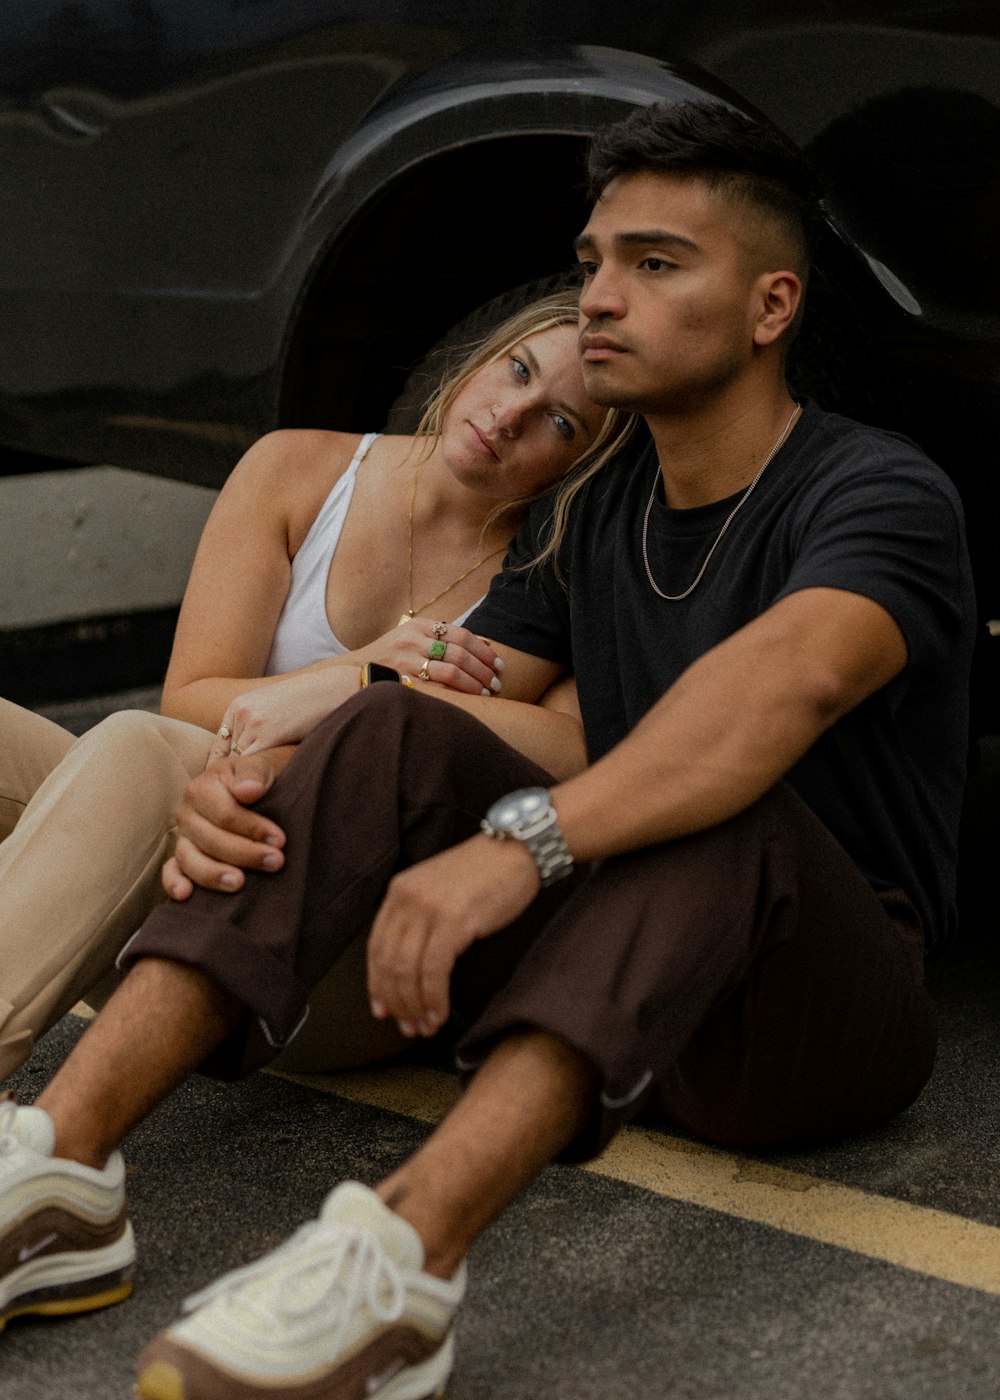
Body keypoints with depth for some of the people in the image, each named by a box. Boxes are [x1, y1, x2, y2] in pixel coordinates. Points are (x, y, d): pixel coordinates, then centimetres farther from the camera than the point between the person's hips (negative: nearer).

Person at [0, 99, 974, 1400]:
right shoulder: (593, 518, 12)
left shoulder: (880, 493, -12)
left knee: (719, 803, -36)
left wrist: (526, 840, -48)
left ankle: (401, 1258, -54)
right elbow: (459, 693, 7)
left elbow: (789, 679, -34)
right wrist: (258, 775, -16)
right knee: (396, 736, -16)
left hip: (831, 1019, -5)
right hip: (608, 1004, 6)